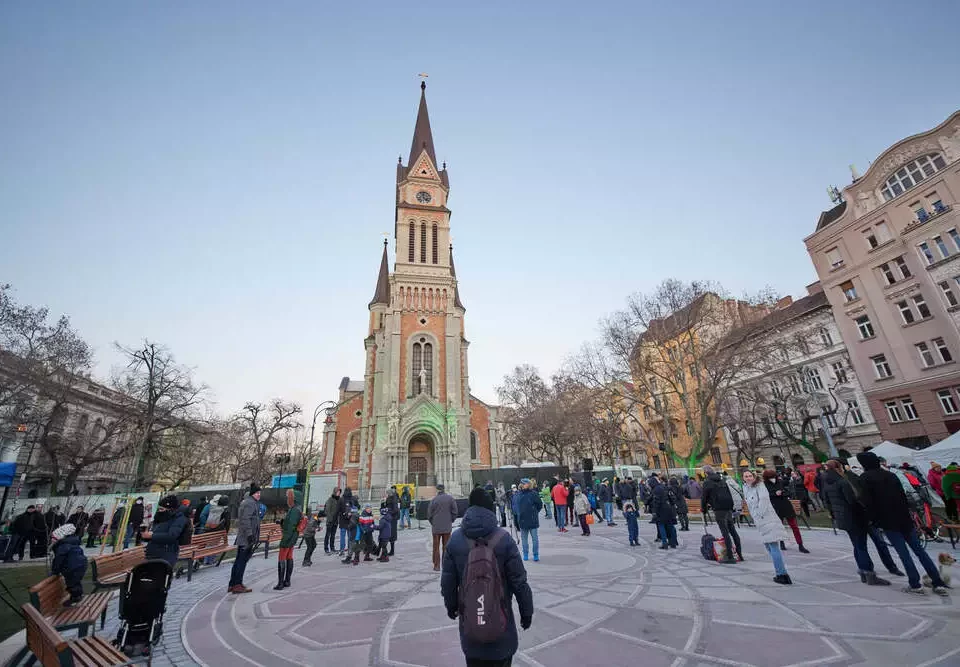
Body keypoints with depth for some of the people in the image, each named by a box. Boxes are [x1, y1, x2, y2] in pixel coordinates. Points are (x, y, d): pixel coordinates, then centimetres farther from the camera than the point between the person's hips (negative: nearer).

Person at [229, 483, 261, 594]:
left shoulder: (252, 503, 18)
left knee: (239, 560, 15)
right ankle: (237, 585, 1)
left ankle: (233, 584, 22)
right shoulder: (250, 503, -15)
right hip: (246, 537, -11)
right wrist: (250, 534, -23)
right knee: (242, 560, -4)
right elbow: (245, 520, -22)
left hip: (242, 536, 11)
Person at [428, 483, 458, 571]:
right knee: (446, 547, 13)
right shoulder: (450, 498, -6)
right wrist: (450, 521, 9)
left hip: (436, 527, -2)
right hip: (447, 527, 2)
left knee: (436, 547, 11)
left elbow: (429, 514, -6)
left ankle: (436, 566, 13)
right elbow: (454, 512, -4)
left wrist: (433, 523, 10)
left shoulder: (434, 499, -11)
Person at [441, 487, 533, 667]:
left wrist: (451, 606, 18)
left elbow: (448, 580, 1)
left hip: (469, 619, 2)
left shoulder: (456, 539, -8)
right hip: (500, 618, -2)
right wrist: (527, 611, 3)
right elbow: (519, 581, -11)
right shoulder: (503, 539, -16)